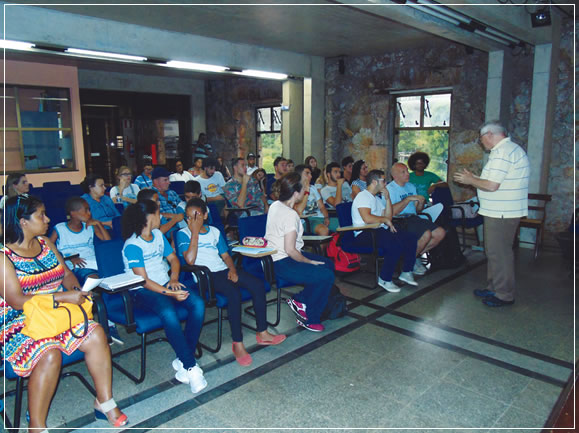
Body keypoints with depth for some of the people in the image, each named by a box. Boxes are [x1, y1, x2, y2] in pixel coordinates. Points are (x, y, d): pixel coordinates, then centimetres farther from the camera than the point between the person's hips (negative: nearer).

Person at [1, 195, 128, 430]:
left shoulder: (45, 243, 10)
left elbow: (66, 274, 14)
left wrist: (77, 290, -8)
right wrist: (63, 296, -23)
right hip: (19, 322, -6)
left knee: (95, 334, -19)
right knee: (49, 354, -33)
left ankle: (104, 402, -6)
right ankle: (36, 426, -13)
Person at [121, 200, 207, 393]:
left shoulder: (158, 235, 12)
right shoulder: (132, 246, -11)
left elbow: (173, 259, 17)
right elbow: (143, 281, -16)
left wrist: (174, 279, -2)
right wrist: (169, 293, -24)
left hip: (166, 284, 7)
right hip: (143, 291, -7)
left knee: (198, 304, -21)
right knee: (168, 312, -37)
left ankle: (183, 360, -15)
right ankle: (191, 368, -26)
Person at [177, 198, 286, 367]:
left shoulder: (214, 231, 18)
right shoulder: (183, 234, 2)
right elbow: (190, 260, -13)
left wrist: (232, 269, -2)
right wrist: (195, 232, -12)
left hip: (224, 270, 6)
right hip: (205, 275, -6)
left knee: (258, 284, -16)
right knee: (234, 294, -33)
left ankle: (262, 333, -5)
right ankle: (237, 343, -22)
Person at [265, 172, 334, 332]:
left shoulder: (275, 205, 5)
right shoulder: (290, 215, -24)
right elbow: (290, 250, -25)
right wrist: (310, 262, -13)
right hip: (281, 264, -10)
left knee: (329, 264, 12)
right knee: (327, 276, -16)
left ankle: (299, 300, 16)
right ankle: (310, 319, 0)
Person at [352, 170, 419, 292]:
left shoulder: (376, 199, 25)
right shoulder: (363, 196, -6)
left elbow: (388, 217, 18)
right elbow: (367, 218, -23)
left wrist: (387, 198, 11)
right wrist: (385, 220, -9)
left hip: (378, 231, 10)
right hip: (364, 234, -10)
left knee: (411, 237, -4)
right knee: (395, 243, -31)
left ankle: (406, 272, 7)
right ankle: (385, 279, -20)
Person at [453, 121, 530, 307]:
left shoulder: (503, 152, -18)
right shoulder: (510, 149, 17)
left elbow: (491, 186, -23)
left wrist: (470, 180, -7)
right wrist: (472, 178, 18)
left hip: (501, 213, -11)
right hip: (502, 211, 11)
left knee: (499, 253, -3)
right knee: (494, 251, 18)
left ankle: (504, 295, 7)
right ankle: (494, 288, 28)